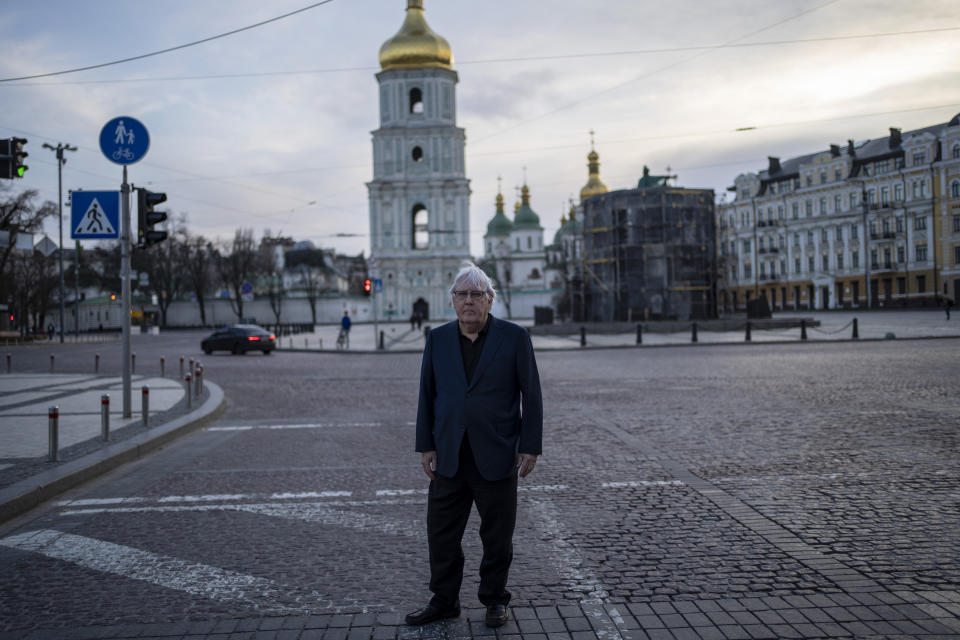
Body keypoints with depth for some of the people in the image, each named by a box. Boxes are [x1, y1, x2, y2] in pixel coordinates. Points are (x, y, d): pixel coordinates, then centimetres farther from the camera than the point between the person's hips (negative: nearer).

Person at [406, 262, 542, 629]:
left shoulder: (514, 337, -2)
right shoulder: (437, 339, 6)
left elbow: (531, 395, -2)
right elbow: (427, 395, 8)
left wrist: (530, 447, -6)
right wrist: (426, 446, 4)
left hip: (496, 457, -3)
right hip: (449, 457, 3)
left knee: (497, 536, 8)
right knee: (441, 533, 9)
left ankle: (495, 600, 26)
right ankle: (444, 601, 24)